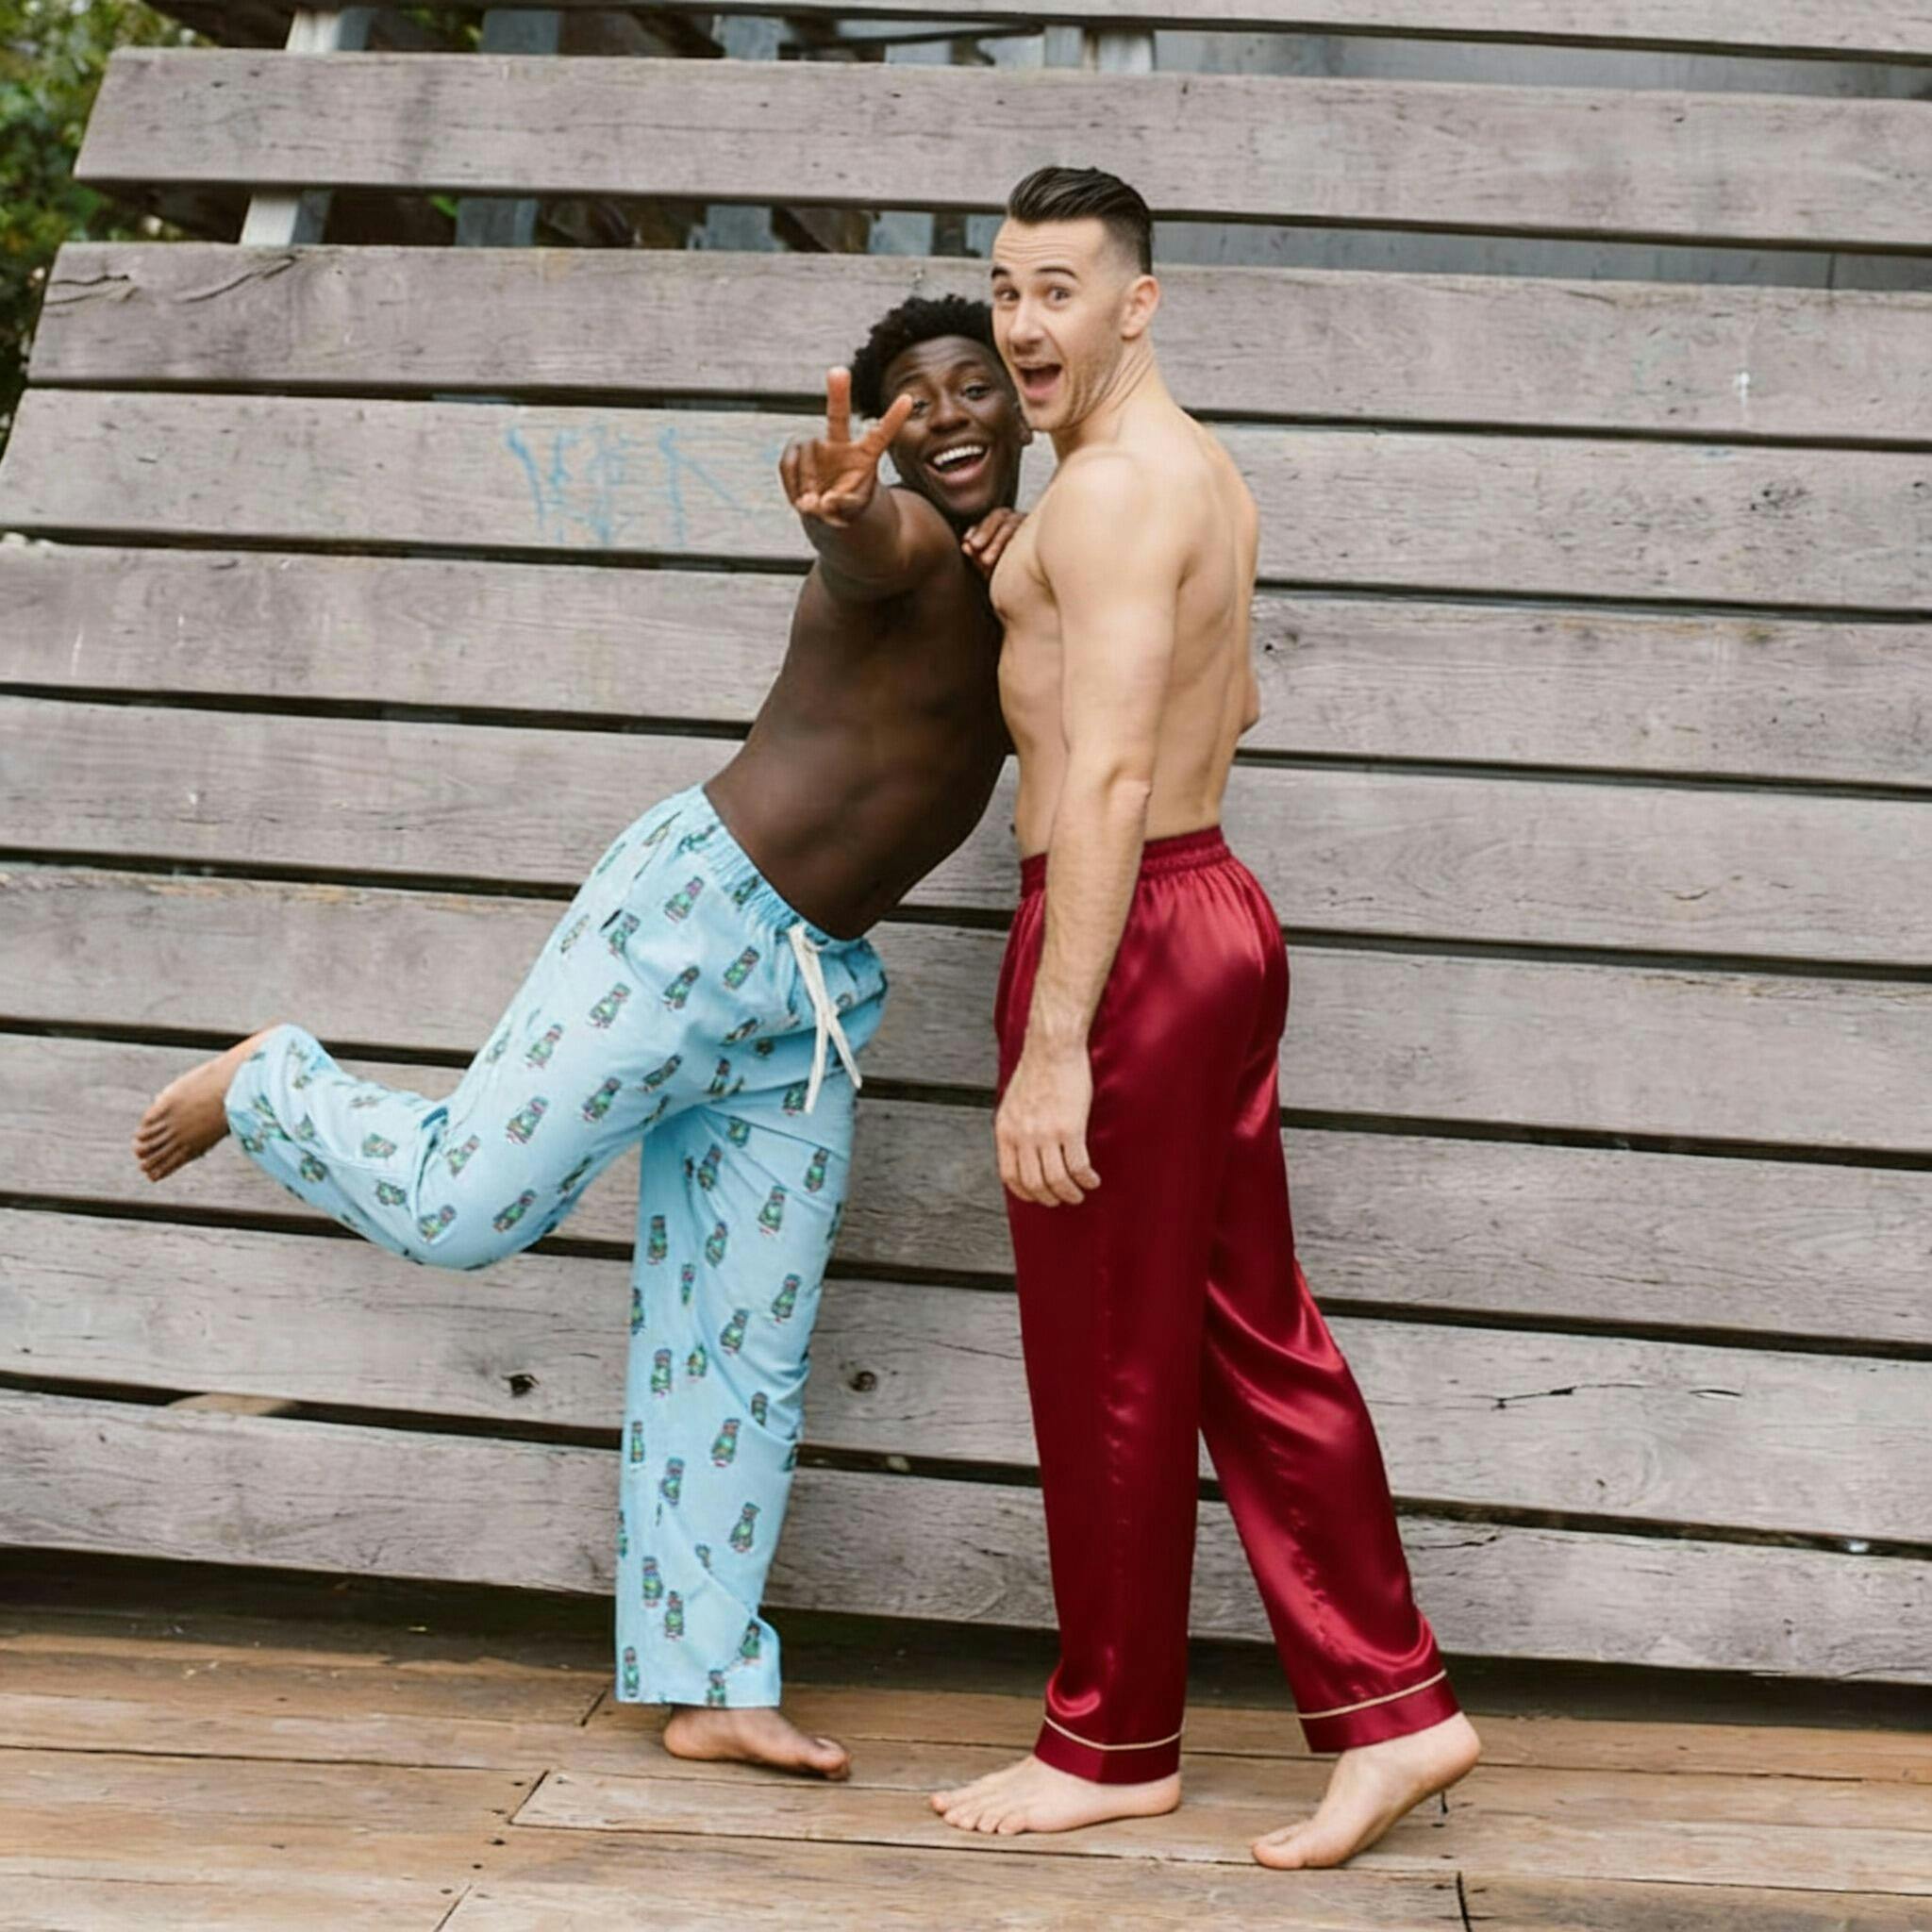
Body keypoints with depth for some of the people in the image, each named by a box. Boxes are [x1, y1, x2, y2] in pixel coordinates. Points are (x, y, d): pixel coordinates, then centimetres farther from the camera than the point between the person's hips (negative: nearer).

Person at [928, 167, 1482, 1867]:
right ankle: (1389, 1707, 16)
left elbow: (1109, 774, -23)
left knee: (1108, 1368, 2)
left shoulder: (1113, 487, -16)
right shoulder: (1201, 470, 16)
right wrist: (1039, 603, 30)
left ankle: (1113, 1747, 16)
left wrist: (1053, 1044, -26)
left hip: (1129, 933, -10)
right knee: (1253, 1340, 12)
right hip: (1213, 912, 10)